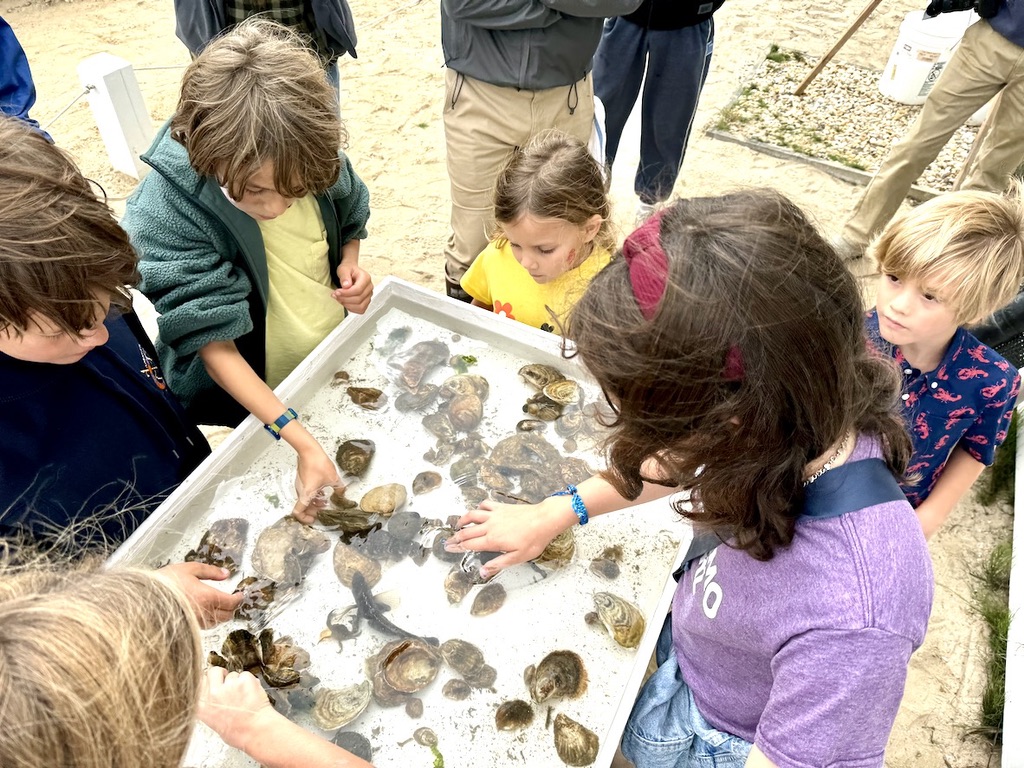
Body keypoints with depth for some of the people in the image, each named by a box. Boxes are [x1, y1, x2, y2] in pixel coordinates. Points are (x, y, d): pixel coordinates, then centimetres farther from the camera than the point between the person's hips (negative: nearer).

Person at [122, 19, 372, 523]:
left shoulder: (315, 163, -17)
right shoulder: (164, 214, -29)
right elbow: (214, 346, -28)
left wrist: (350, 267, -17)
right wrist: (303, 441, -37)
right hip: (251, 401, -4)